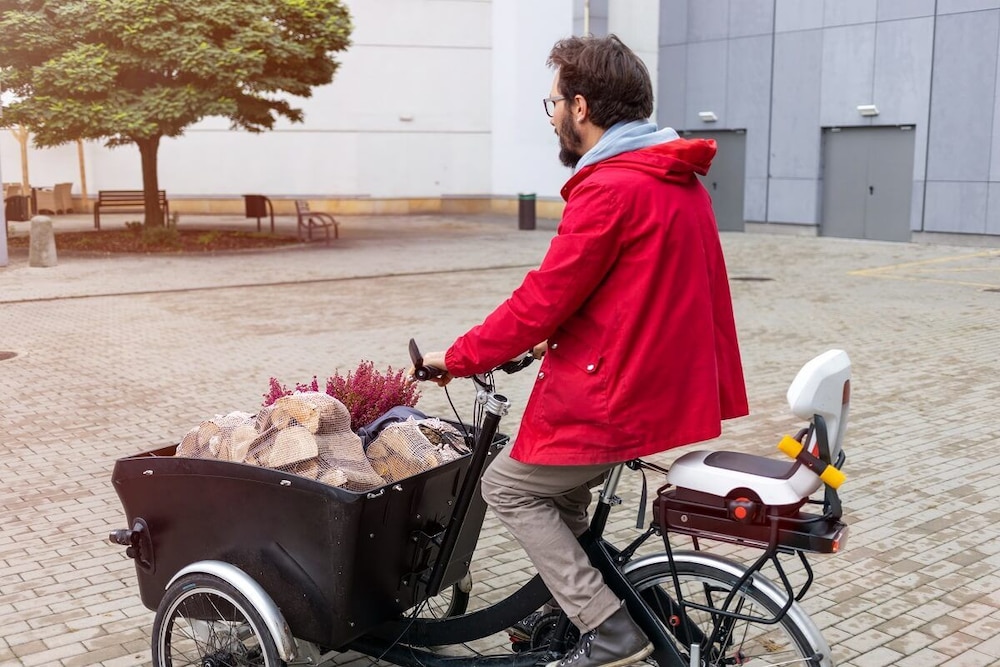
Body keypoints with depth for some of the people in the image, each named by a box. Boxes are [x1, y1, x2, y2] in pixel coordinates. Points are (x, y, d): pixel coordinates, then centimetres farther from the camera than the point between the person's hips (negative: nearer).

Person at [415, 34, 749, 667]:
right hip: (668, 385, 10)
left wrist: (457, 358, -6)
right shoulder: (680, 179, 10)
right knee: (560, 485, 25)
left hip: (615, 394, -10)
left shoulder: (611, 189, -20)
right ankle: (566, 608, 36)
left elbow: (543, 300, -19)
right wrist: (557, 338, 23)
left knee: (509, 486, 8)